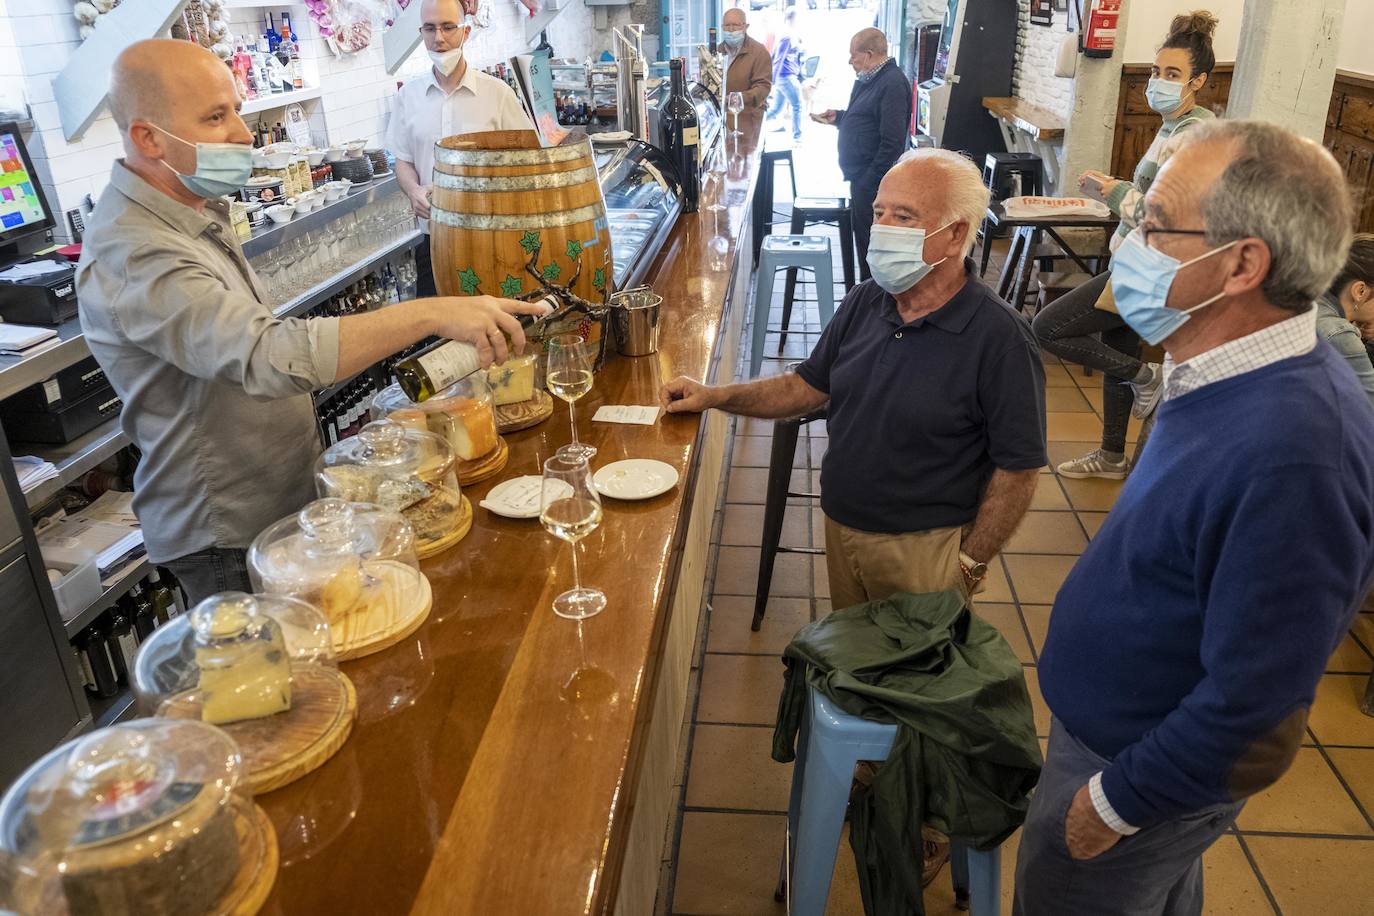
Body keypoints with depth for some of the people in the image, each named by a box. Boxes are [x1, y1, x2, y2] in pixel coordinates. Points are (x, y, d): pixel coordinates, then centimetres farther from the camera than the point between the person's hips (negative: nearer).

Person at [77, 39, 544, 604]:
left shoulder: (195, 210, 5)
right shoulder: (134, 254, -28)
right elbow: (270, 356, -42)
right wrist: (430, 315, -44)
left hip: (286, 501, 9)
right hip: (229, 537, -9)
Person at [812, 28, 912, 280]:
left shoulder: (892, 84, -18)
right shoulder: (868, 79, 15)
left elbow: (892, 141, -23)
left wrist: (869, 181, -23)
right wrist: (837, 117, 10)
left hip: (873, 181, -10)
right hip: (861, 176, 10)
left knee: (870, 241, -4)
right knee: (861, 235, 17)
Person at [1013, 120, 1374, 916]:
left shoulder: (1289, 453, -36)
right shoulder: (1239, 379, -6)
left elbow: (1255, 718, -30)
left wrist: (1114, 804, -19)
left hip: (1144, 767, -8)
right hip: (1118, 723, 8)